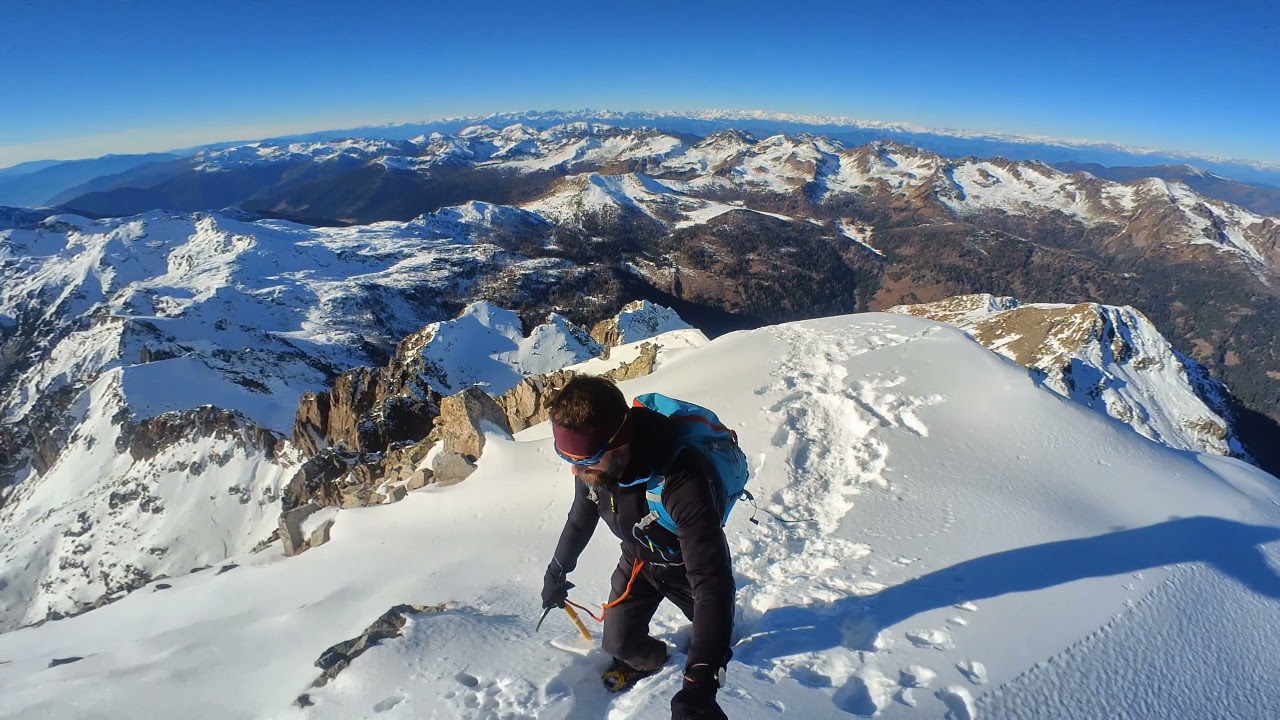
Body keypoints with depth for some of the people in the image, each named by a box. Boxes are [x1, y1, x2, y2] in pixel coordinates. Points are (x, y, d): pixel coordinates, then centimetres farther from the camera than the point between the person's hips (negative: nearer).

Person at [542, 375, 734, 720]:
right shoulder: (594, 463, -26)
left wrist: (699, 682, -52)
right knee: (619, 642, 4)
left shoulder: (681, 481, -47)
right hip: (637, 558, 4)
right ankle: (647, 660, 37)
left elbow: (711, 579, -47)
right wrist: (557, 571, 11)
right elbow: (581, 518, -3)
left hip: (688, 562, -3)